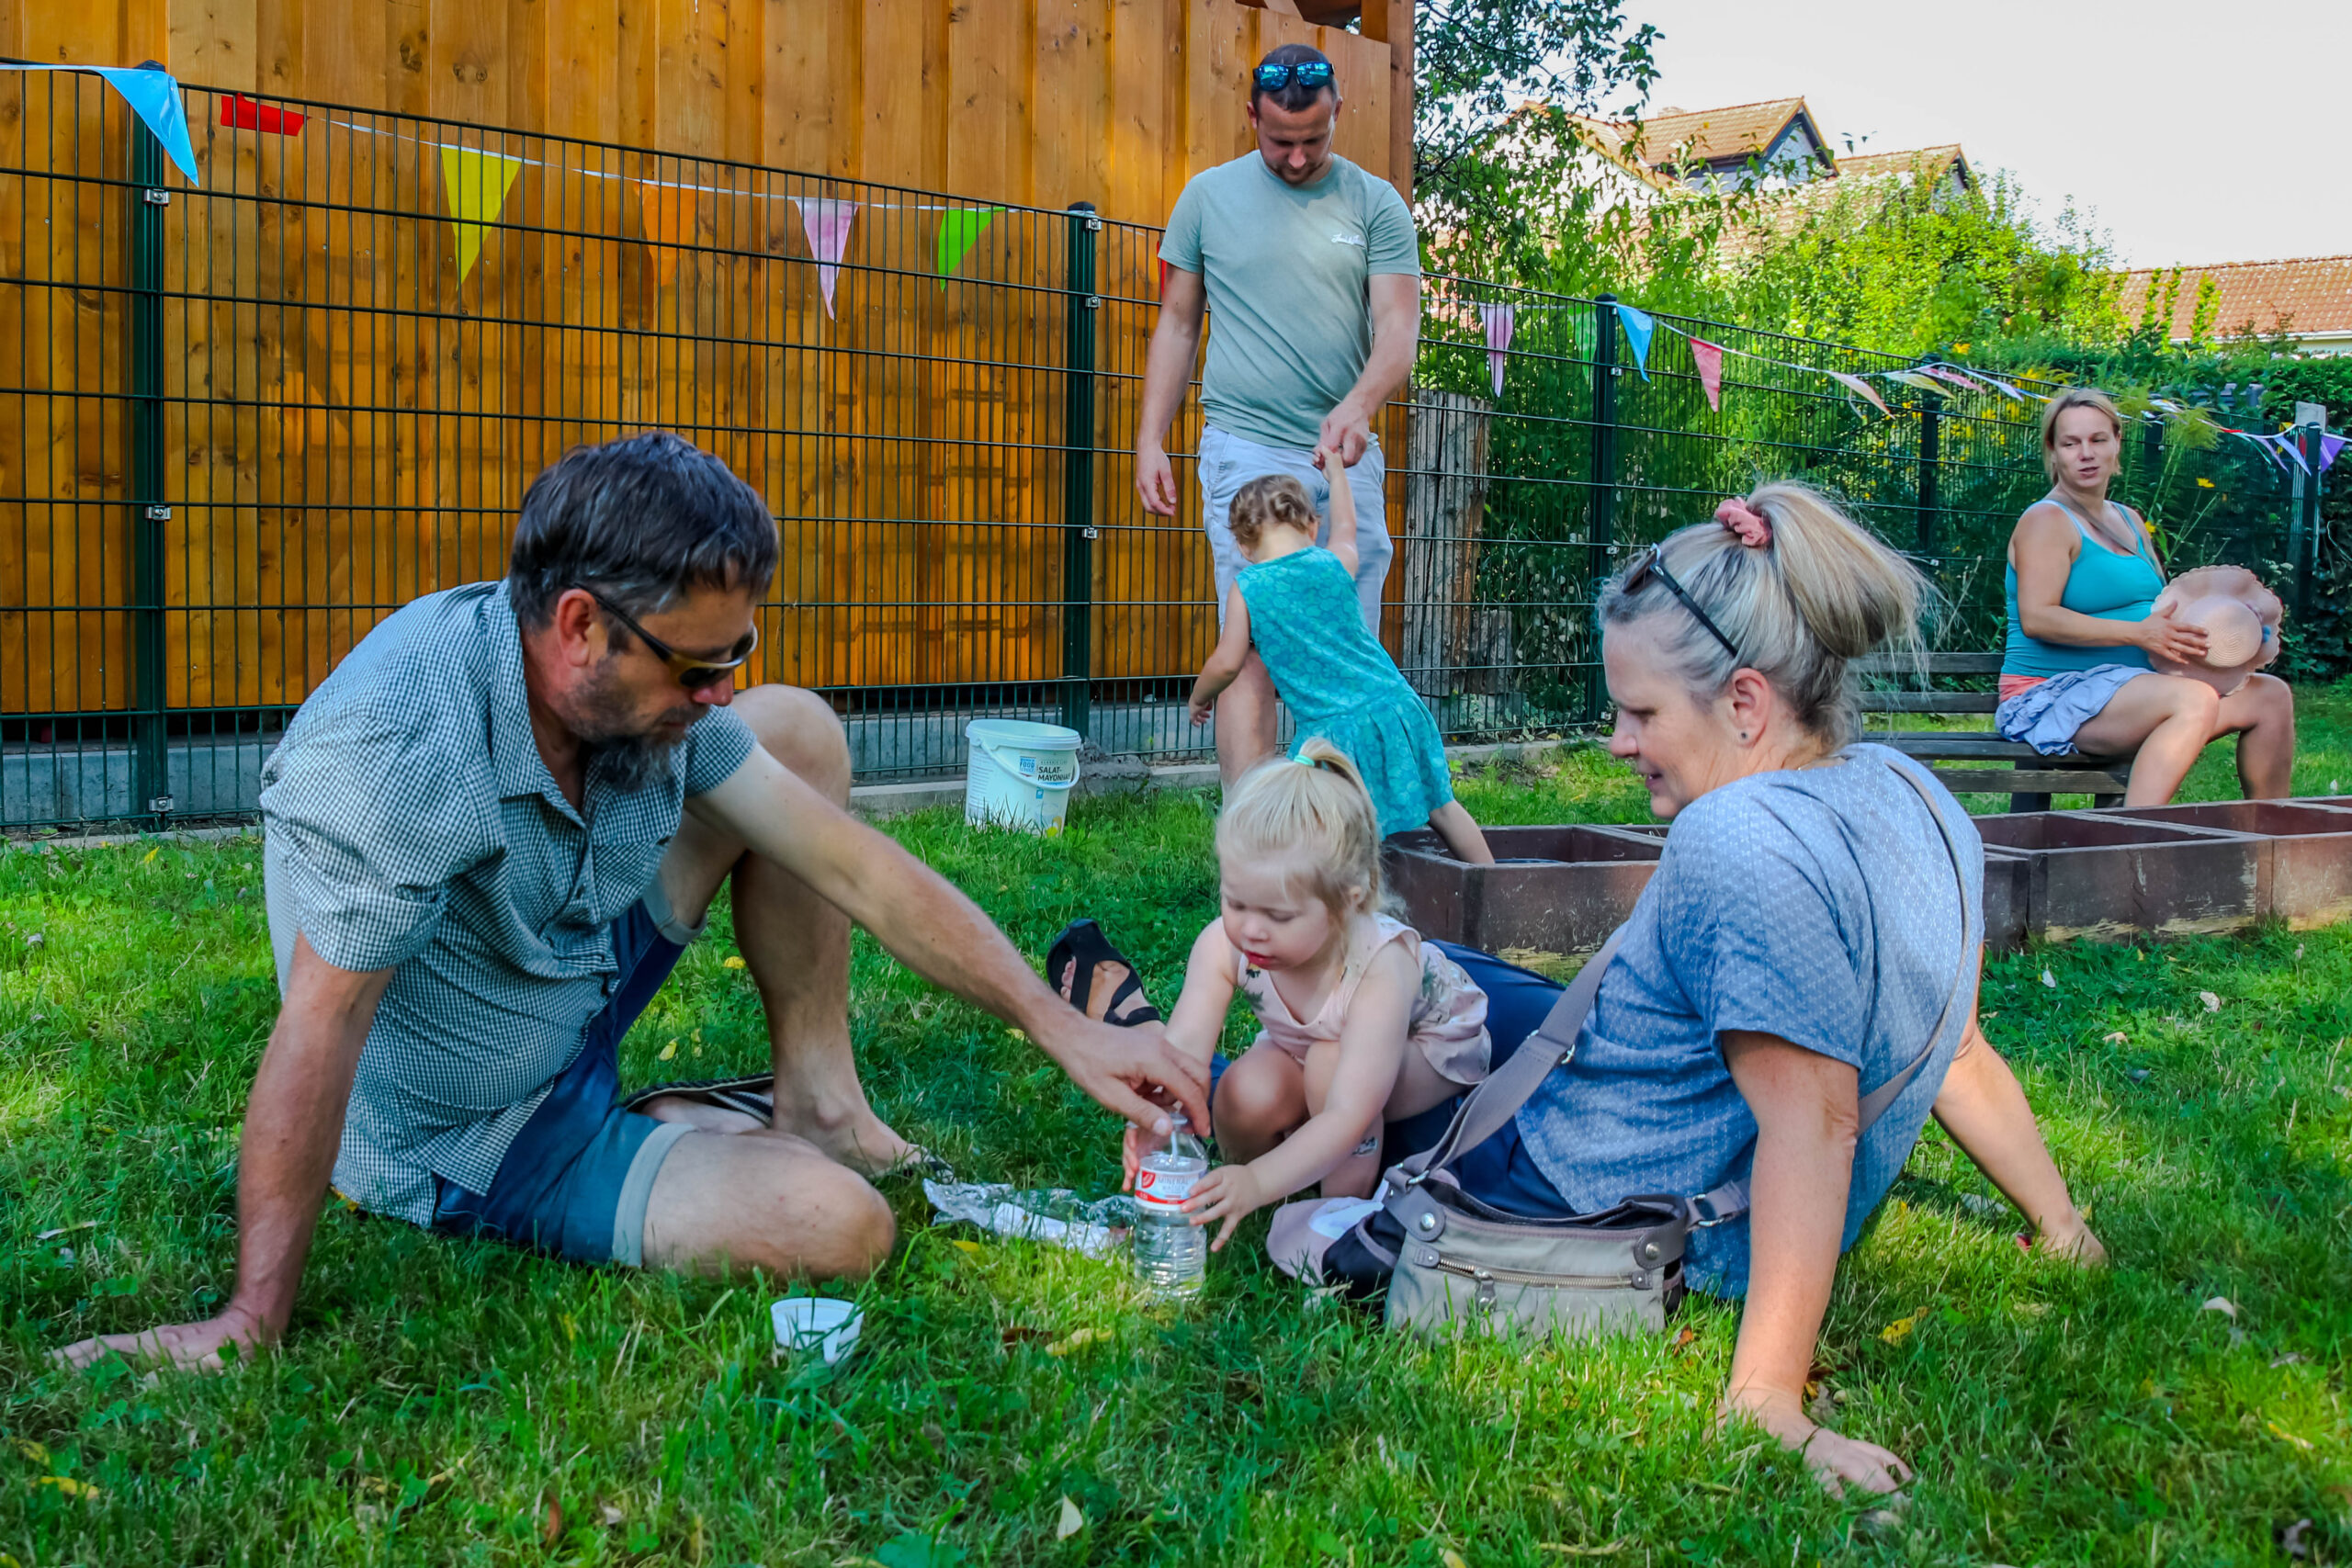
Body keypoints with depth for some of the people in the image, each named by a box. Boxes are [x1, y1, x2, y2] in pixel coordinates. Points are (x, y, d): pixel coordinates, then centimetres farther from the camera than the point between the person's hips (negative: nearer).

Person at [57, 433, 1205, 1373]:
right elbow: (323, 1027, -34)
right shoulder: (393, 745, -36)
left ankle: (812, 1098, 7)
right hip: (467, 1144, -7)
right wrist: (250, 1325, -29)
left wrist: (1064, 1029, -11)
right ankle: (655, 1141, 7)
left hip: (577, 981, 8)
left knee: (801, 730, 0)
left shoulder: (644, 690, -13)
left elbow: (854, 866, -10)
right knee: (840, 1228, -25)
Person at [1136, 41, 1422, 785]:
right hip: (1248, 449, -2)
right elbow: (1176, 325, 12)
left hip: (1346, 456, 2)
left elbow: (1399, 325, -4)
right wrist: (1149, 441, 5)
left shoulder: (1377, 205, 7)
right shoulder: (1209, 196, 8)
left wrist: (1360, 403, -24)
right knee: (1254, 652, -9)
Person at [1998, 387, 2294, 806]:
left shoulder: (2129, 521, 20)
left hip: (2130, 686, 9)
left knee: (2271, 695, 0)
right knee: (2195, 700, -31)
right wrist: (2139, 634, -24)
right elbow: (2036, 619, -19)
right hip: (2052, 694, -9)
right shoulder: (2046, 520, -7)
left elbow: (2158, 606, 26)